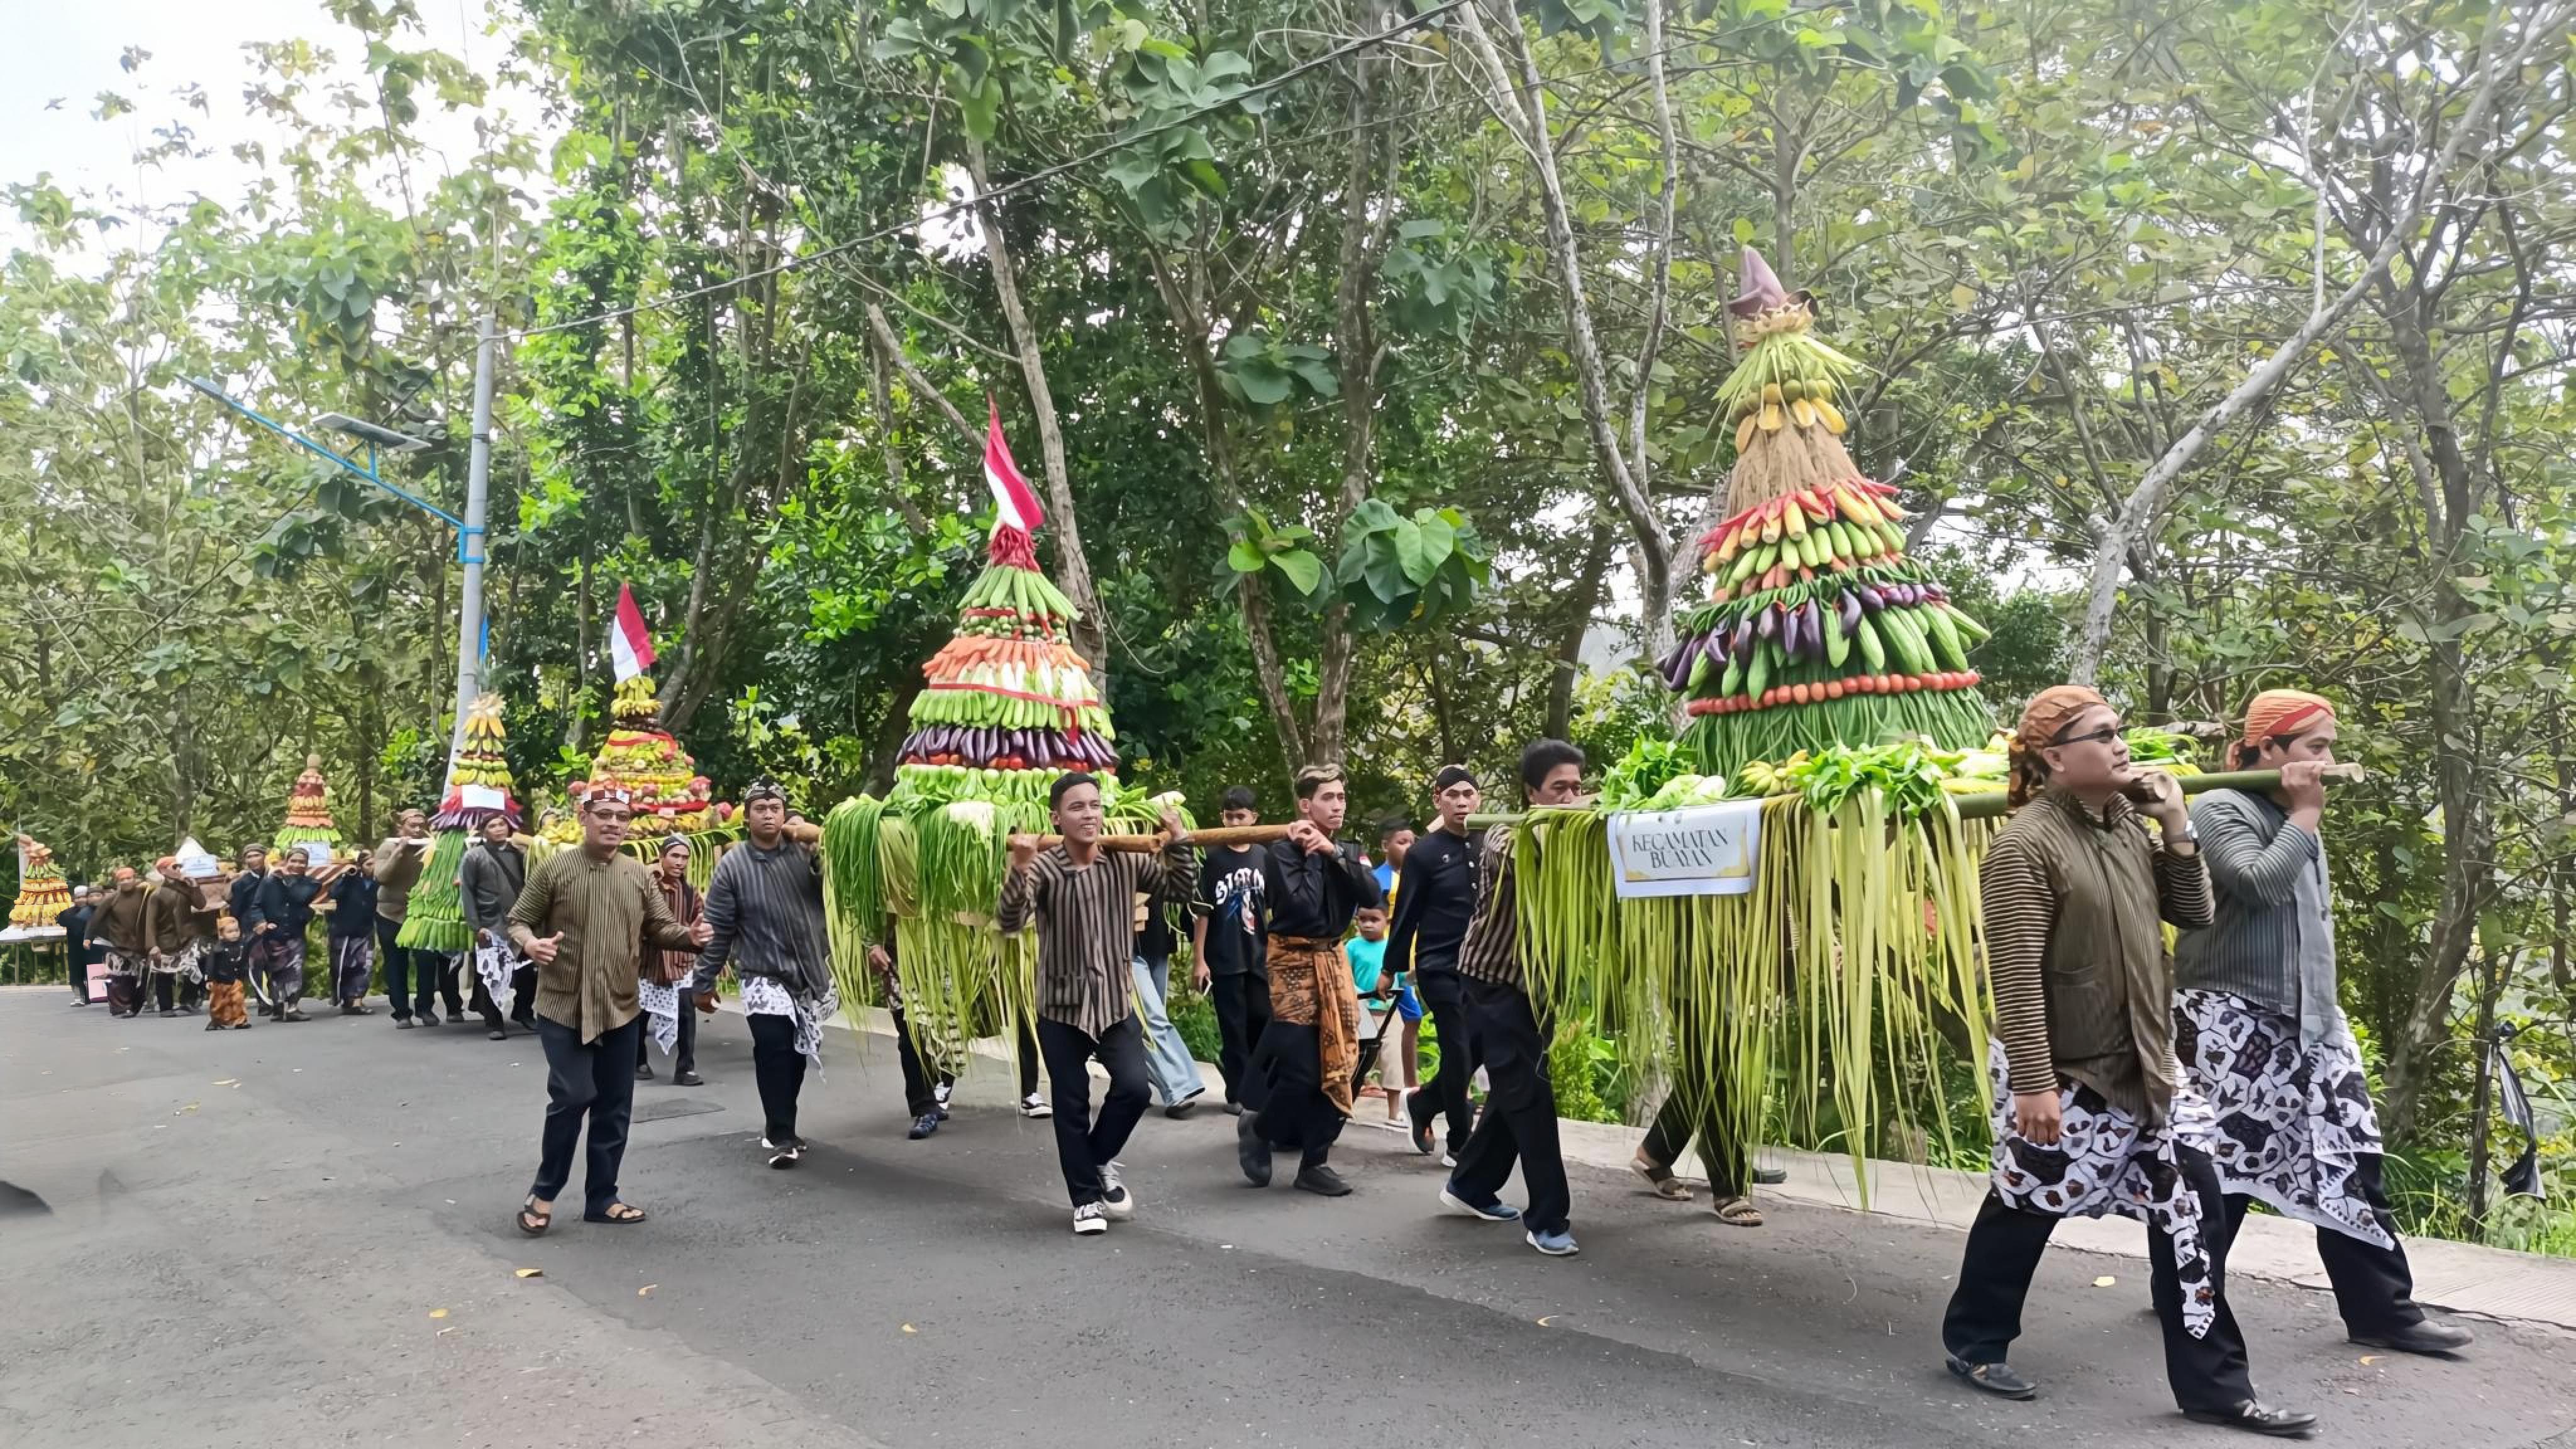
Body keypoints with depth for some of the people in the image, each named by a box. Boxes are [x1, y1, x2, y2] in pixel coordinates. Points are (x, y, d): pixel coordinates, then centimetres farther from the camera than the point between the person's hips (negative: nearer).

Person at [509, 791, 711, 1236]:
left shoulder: (638, 876, 6)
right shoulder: (553, 869, -5)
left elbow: (659, 927, 10)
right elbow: (517, 920, 0)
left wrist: (689, 935, -11)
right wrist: (529, 943, -22)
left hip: (621, 1009, 4)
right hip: (564, 1008, -4)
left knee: (614, 1107, 9)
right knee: (571, 1098, -12)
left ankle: (602, 1197, 23)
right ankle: (543, 1192, 11)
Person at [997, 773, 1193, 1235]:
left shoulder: (1125, 861, -3)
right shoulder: (1043, 867, -14)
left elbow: (1179, 886, 6)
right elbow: (1009, 922, -27)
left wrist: (1178, 841, -8)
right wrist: (1019, 868, -42)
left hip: (1117, 1001, 3)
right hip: (1062, 1006, -2)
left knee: (1134, 1087, -10)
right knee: (1072, 1107, 5)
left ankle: (1101, 1159, 19)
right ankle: (1086, 1199, 21)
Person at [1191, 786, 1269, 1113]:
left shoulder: (1263, 857, 6)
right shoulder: (1212, 859, -3)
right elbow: (1202, 912, -4)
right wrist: (1199, 959, -8)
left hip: (1259, 956, 3)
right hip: (1224, 959, -3)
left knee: (1262, 1020, 4)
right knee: (1234, 1027, 2)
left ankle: (1231, 1063, 26)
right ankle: (1238, 1093, 11)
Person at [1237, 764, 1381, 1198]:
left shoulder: (1347, 852, 8)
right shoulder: (1283, 851, -11)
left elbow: (1373, 897, -9)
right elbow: (1303, 906, -24)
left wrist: (1334, 853, -16)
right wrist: (1312, 855, -15)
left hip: (1334, 960, 6)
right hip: (1294, 963, -6)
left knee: (1336, 1066, 4)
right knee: (1301, 1068, -9)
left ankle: (1314, 1163, 14)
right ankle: (1257, 1129, 18)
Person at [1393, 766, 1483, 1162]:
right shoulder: (1423, 853, -7)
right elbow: (1406, 915, -4)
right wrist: (1392, 967, -1)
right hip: (1440, 968, -4)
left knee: (1479, 1048, 8)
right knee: (1458, 1052, -1)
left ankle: (1423, 1102, 32)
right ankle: (1459, 1145, 14)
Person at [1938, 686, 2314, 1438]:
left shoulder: (2129, 826, 5)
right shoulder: (2026, 845, -20)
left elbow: (2194, 915, 9)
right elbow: (2016, 978, -23)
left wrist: (2176, 826, -4)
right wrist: (2033, 1083, -25)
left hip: (2143, 1065, 7)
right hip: (2063, 1072, -7)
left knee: (2192, 1209, 4)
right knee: (2025, 1210, 8)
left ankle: (2213, 1385, 16)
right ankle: (1973, 1342, 29)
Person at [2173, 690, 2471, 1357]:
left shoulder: (2294, 821, 16)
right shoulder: (2221, 810, -11)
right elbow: (2259, 883, -27)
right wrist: (2304, 816, -16)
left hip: (2305, 1022, 9)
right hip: (2231, 1021, -8)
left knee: (2350, 1159, 6)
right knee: (2219, 1164, 0)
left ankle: (2385, 1311, 13)